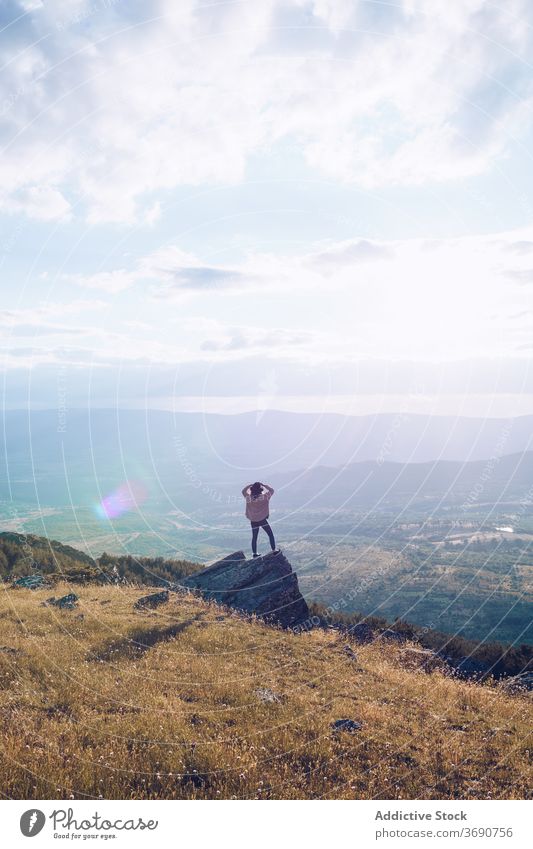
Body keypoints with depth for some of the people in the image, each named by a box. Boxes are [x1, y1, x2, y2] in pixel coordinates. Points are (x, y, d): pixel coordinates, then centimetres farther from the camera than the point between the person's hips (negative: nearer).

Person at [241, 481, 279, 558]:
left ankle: (254, 553, 20)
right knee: (270, 535, 13)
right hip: (263, 520, -3)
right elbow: (272, 491, 1)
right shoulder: (264, 496, -13)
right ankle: (274, 550, 14)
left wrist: (250, 485, 6)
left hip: (253, 521, 3)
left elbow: (243, 491, 12)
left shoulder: (249, 497, -8)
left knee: (254, 537, 14)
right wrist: (264, 485, 1)